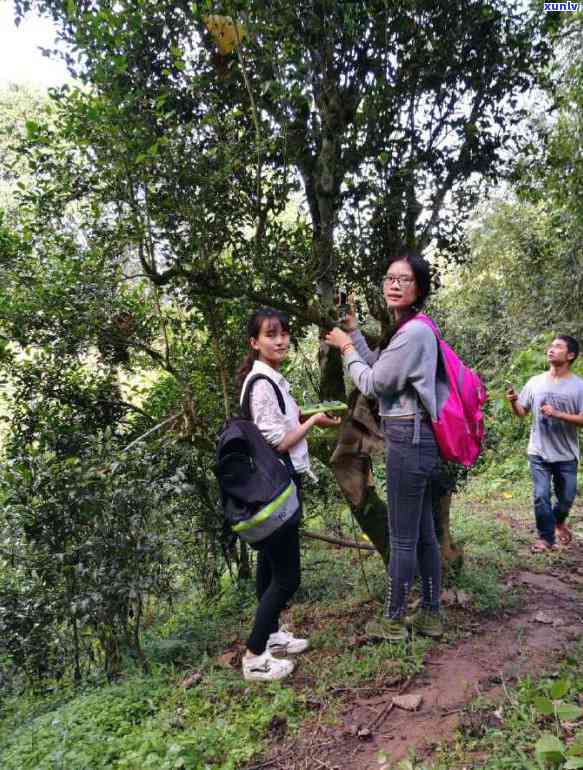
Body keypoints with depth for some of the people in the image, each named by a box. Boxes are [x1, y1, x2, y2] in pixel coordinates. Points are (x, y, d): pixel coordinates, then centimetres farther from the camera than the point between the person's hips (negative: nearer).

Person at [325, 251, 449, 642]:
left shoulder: (414, 332, -18)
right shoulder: (409, 330, 14)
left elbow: (371, 384, -13)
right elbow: (376, 368, 18)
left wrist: (346, 348, 2)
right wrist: (352, 328, 17)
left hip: (408, 440, -10)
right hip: (416, 439, 10)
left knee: (402, 538, 3)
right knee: (423, 534, 17)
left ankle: (394, 621, 18)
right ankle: (430, 615, 29)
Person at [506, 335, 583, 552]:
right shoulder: (535, 382, 1)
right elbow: (522, 412, 8)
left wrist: (557, 414, -24)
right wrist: (513, 402, -13)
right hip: (539, 453, 1)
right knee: (541, 497, -2)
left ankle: (559, 522, 44)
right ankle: (546, 537, 17)